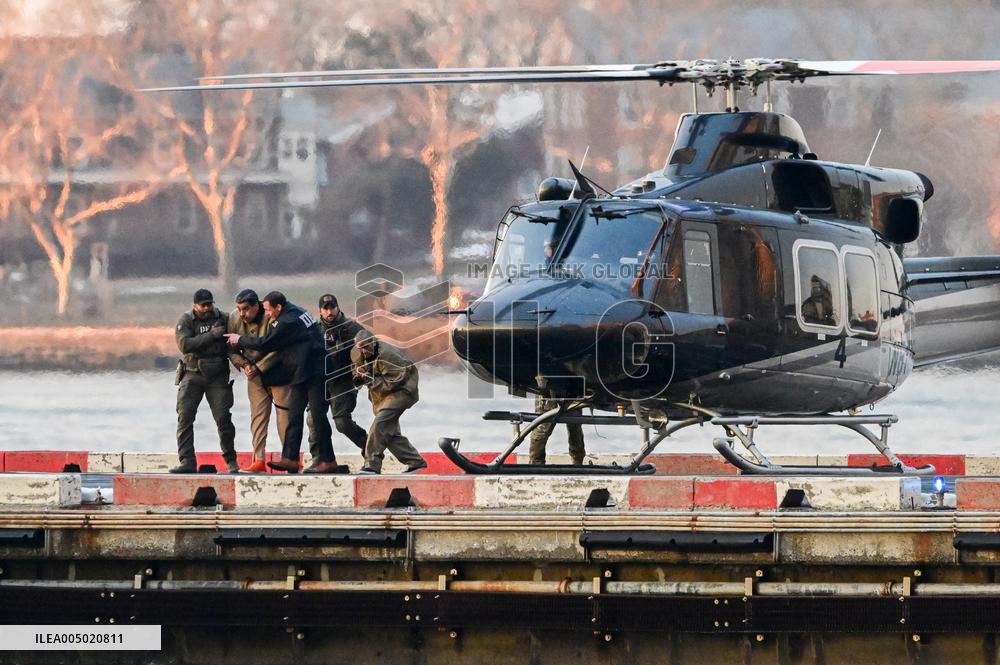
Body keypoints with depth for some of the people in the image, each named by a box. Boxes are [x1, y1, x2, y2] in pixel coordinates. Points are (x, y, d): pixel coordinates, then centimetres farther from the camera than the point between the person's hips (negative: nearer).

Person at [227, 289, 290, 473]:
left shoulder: (271, 318, -21)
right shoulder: (234, 319, -6)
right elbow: (231, 349, 3)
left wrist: (258, 368, -21)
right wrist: (244, 365, -12)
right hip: (255, 375, 4)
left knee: (284, 411, -5)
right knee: (258, 414, 0)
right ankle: (259, 460, -2)